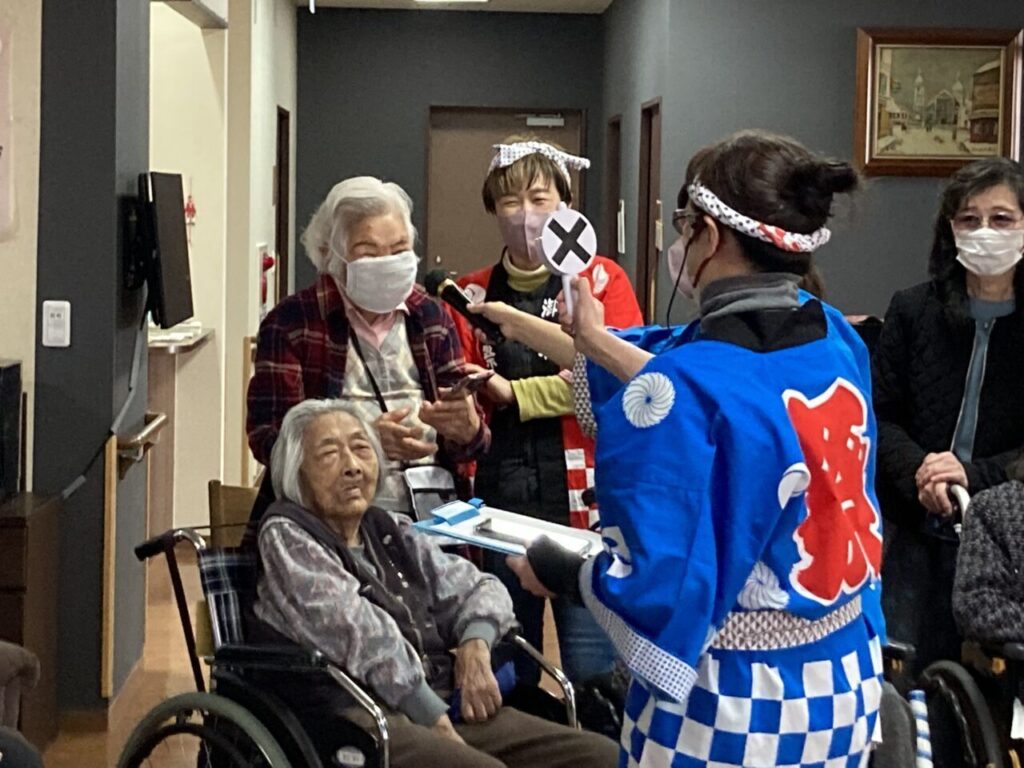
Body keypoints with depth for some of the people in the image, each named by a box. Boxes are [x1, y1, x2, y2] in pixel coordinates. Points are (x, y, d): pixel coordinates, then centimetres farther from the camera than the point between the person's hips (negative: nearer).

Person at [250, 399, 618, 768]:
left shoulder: (390, 532, 21)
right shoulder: (285, 536, 1)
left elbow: (479, 587, 24)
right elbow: (357, 630, -11)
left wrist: (475, 644, 1)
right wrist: (436, 721, -18)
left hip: (446, 701, 7)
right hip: (358, 716, -7)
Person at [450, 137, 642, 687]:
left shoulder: (601, 280, 4)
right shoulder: (472, 294, 14)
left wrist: (514, 393, -12)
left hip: (580, 496, -3)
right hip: (498, 494, 4)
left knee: (591, 671, -4)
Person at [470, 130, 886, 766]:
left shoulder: (687, 385, -23)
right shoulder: (837, 341, -2)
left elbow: (656, 585, -24)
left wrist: (559, 572, -5)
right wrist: (592, 341, 27)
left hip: (731, 709, -7)